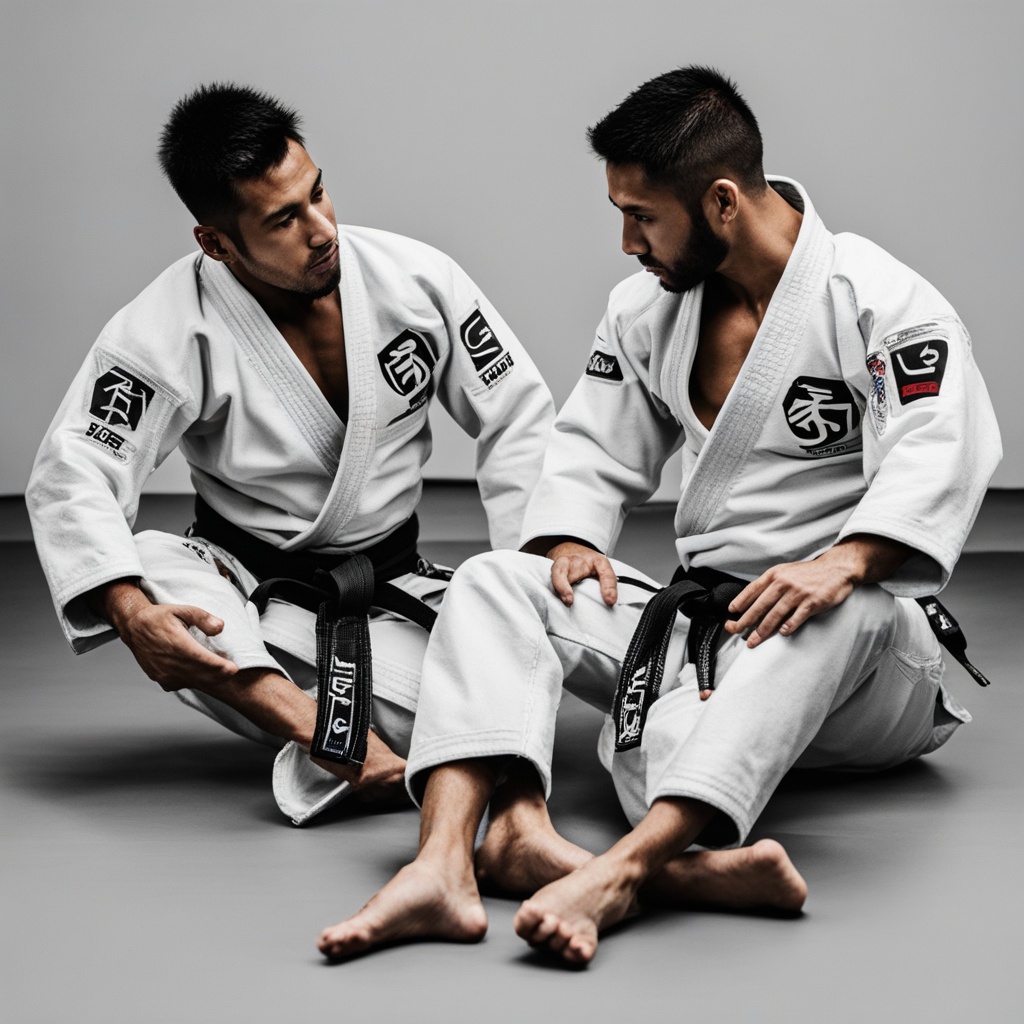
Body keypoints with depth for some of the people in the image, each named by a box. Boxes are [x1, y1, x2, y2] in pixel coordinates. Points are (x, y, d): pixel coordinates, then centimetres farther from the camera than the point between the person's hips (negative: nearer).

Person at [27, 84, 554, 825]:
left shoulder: (417, 278, -9)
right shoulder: (169, 331, -17)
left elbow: (517, 418, -1)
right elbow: (75, 473, -23)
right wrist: (129, 611, -41)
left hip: (391, 587, 0)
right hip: (244, 586, 0)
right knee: (144, 565, -35)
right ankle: (330, 740, -44)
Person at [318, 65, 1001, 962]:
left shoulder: (883, 304, -12)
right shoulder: (650, 305, 8)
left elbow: (935, 461, -26)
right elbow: (597, 447, 15)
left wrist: (843, 564, -44)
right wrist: (570, 540, -7)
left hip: (862, 652, -5)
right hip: (702, 619, 6)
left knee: (837, 614, -42)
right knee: (492, 586, -14)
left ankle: (622, 870, -59)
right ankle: (445, 865, -40)